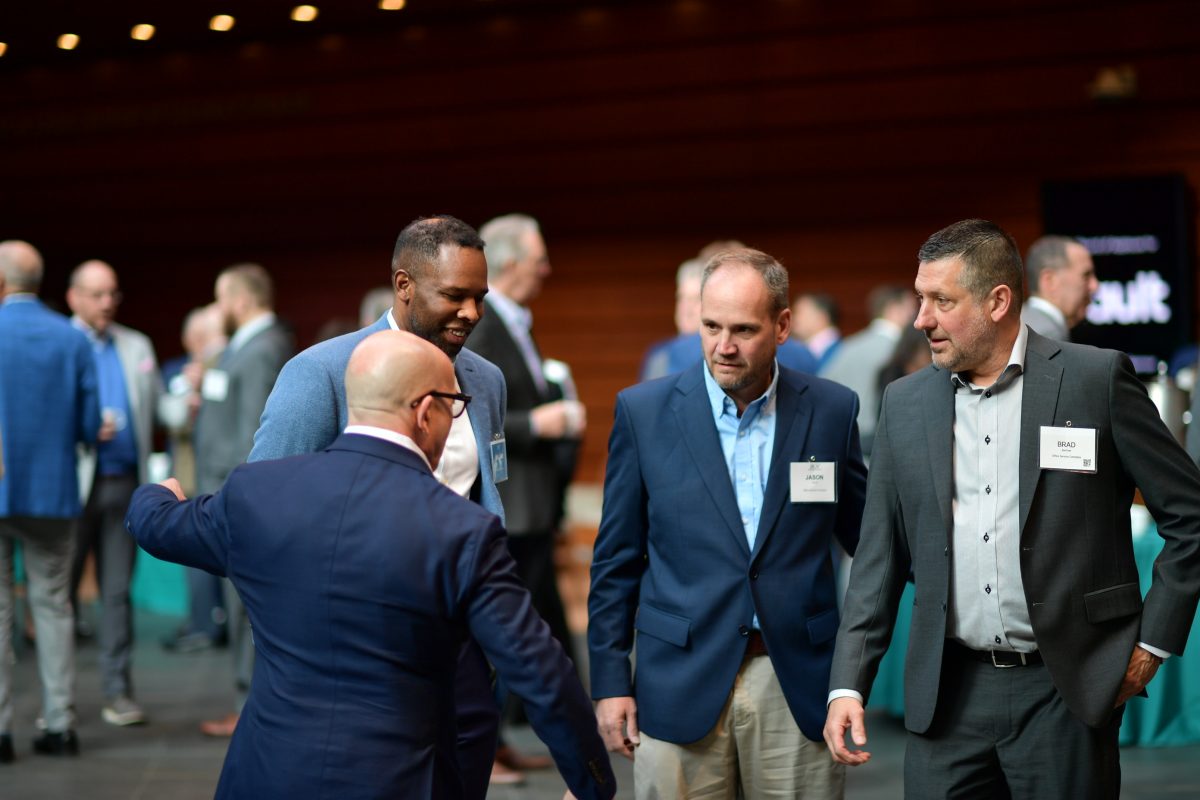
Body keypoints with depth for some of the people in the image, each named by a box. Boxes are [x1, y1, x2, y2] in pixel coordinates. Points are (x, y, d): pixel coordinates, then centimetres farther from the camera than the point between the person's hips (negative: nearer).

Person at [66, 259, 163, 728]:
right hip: (74, 483, -3)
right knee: (61, 589, 2)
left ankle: (118, 692, 8)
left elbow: (158, 404, 14)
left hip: (124, 482, 3)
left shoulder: (137, 347, 15)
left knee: (118, 591, 4)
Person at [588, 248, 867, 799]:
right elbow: (616, 560, 5)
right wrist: (610, 681, 2)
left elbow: (867, 540, 12)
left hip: (797, 684, 1)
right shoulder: (644, 411, 1)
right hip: (680, 686, -1)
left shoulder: (831, 411, 3)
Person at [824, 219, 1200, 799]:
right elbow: (878, 560, 9)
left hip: (1066, 691, -3)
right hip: (948, 696, 3)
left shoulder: (1096, 380, -3)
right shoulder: (905, 403, 7)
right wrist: (847, 685, 1)